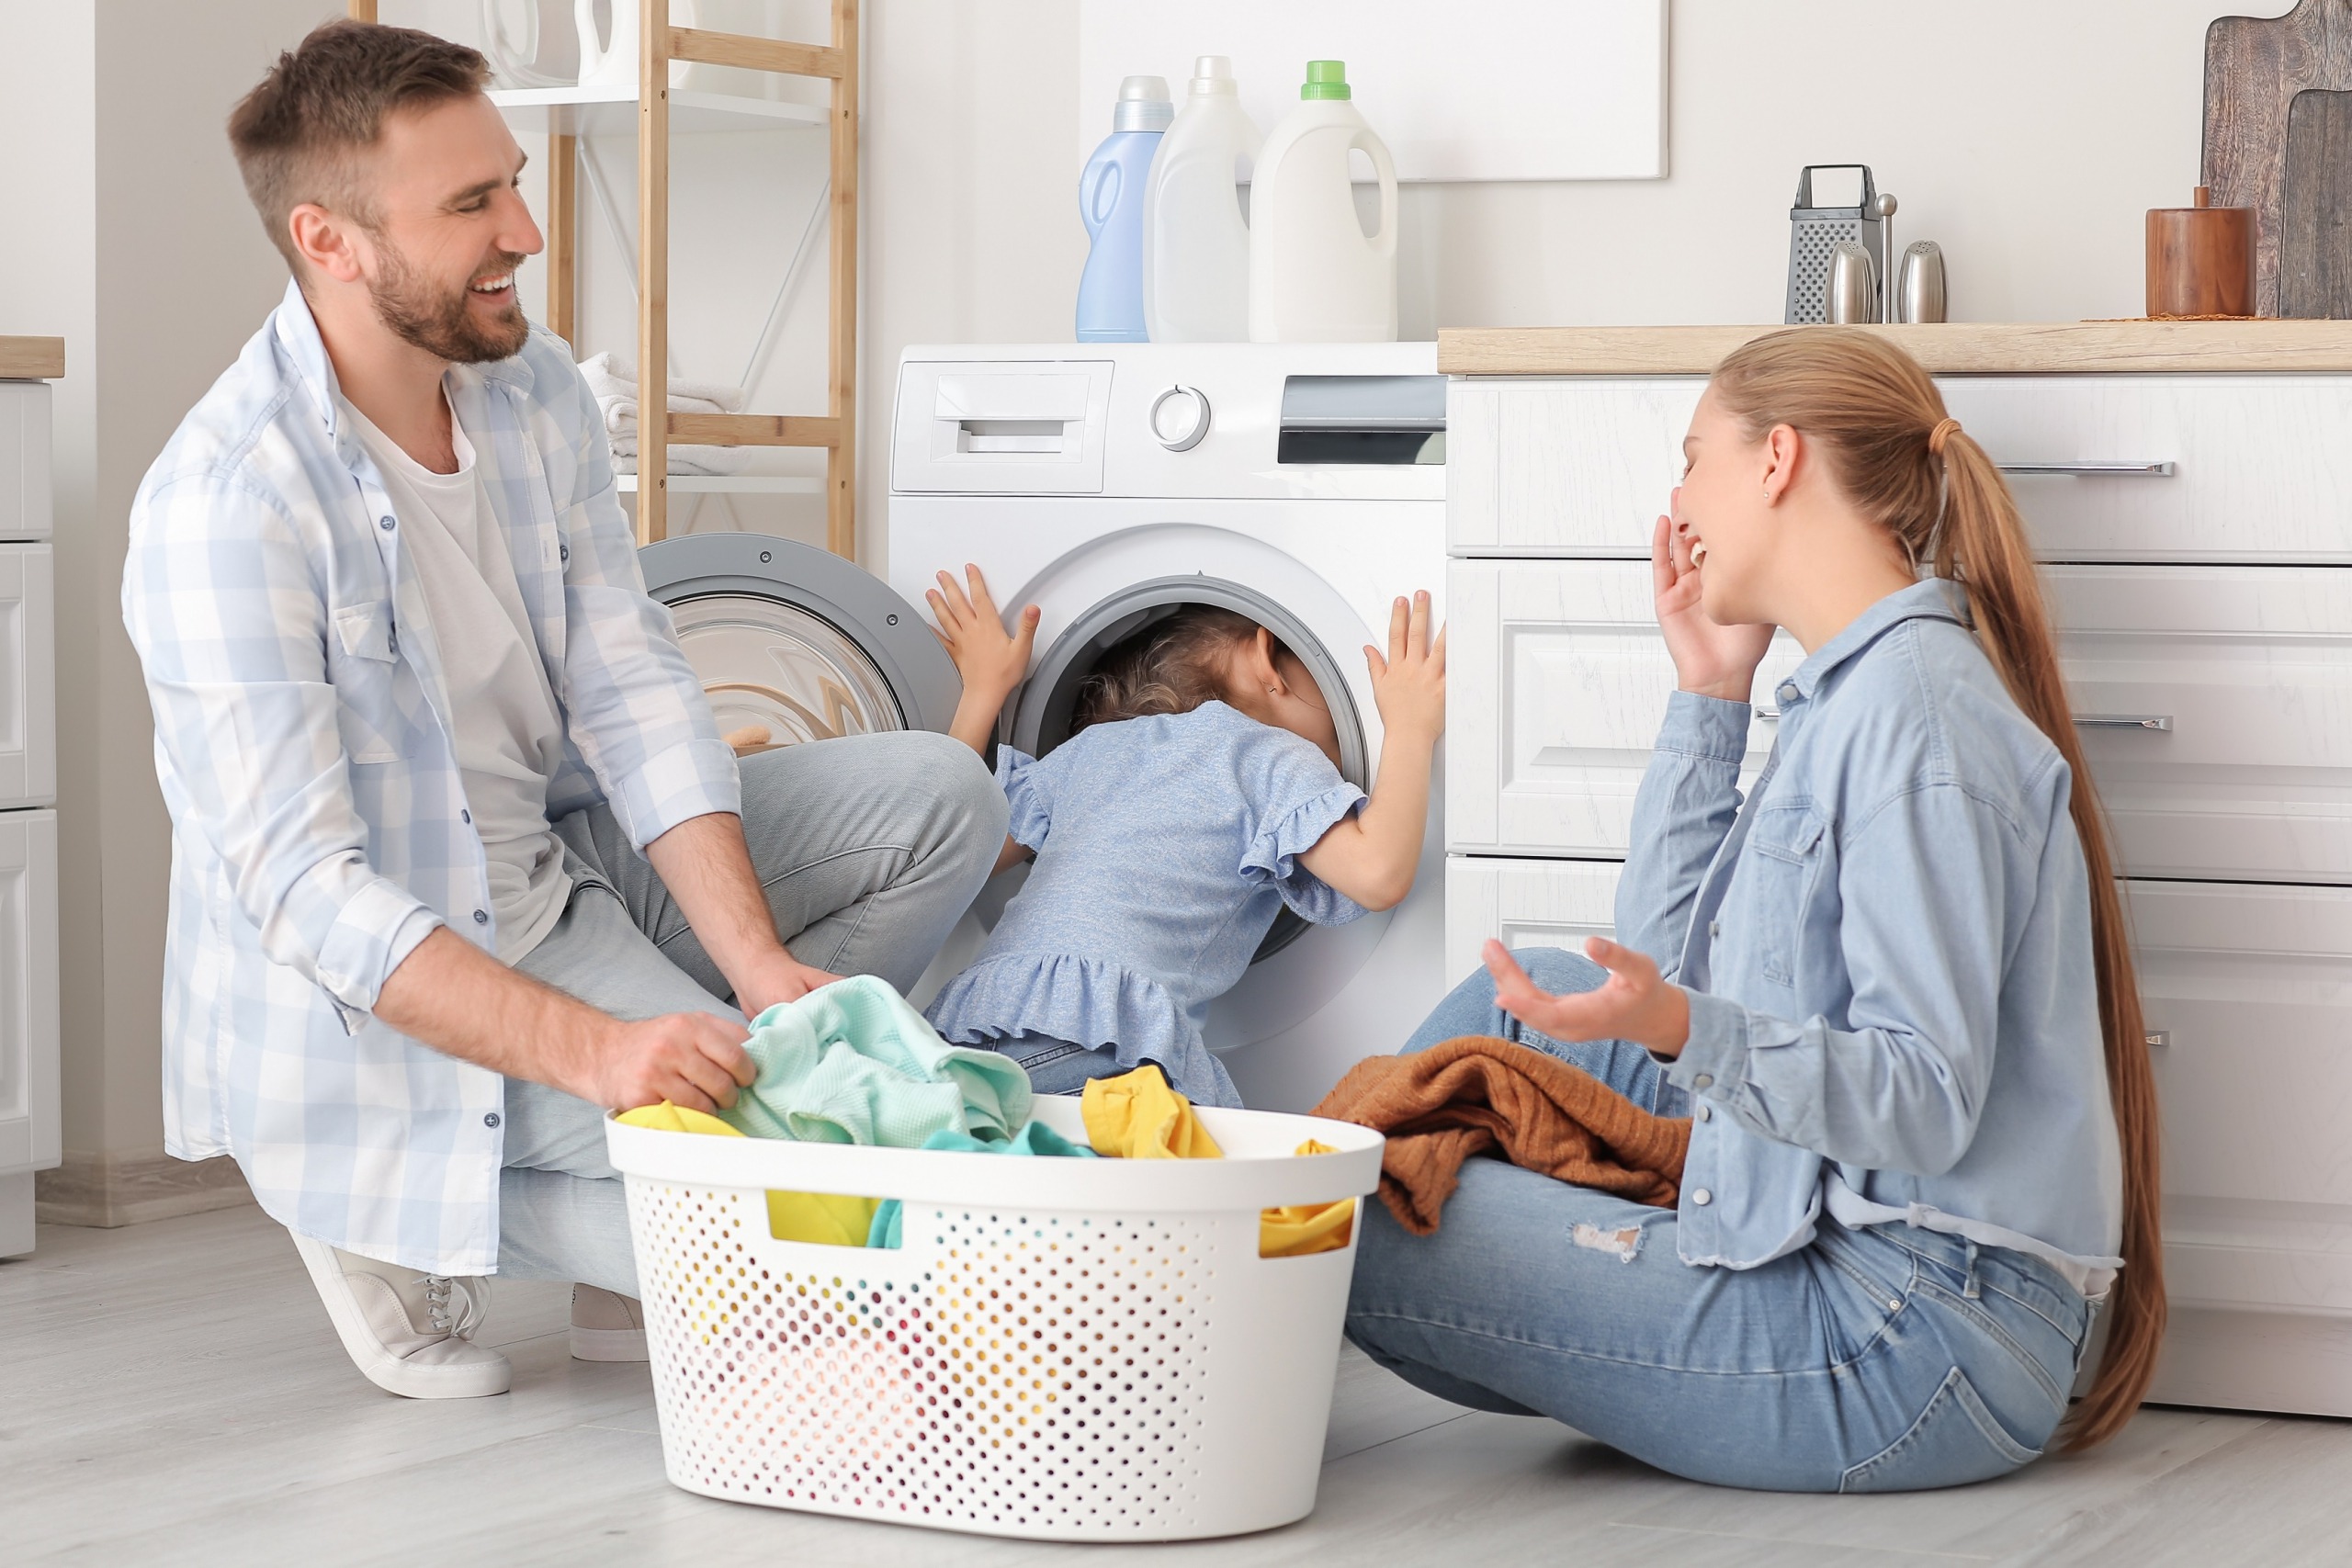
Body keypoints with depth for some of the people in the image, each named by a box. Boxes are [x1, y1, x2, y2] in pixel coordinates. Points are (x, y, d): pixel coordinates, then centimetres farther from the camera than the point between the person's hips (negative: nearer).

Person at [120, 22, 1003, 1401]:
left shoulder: (535, 388, -1)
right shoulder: (226, 501, -26)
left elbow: (635, 695, -3)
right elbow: (303, 887, -30)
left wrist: (758, 963, -17)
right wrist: (590, 1049, -39)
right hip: (381, 983, -9)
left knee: (939, 799, 2)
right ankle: (392, 1205, -1)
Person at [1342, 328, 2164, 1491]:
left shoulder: (1913, 709, -16)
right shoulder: (1840, 699, 17)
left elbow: (1927, 1100, -22)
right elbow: (1660, 958, 16)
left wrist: (1683, 1033, -35)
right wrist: (1708, 694, 14)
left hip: (1917, 1339, -10)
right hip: (1831, 1258, 10)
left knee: (1358, 1231, -12)